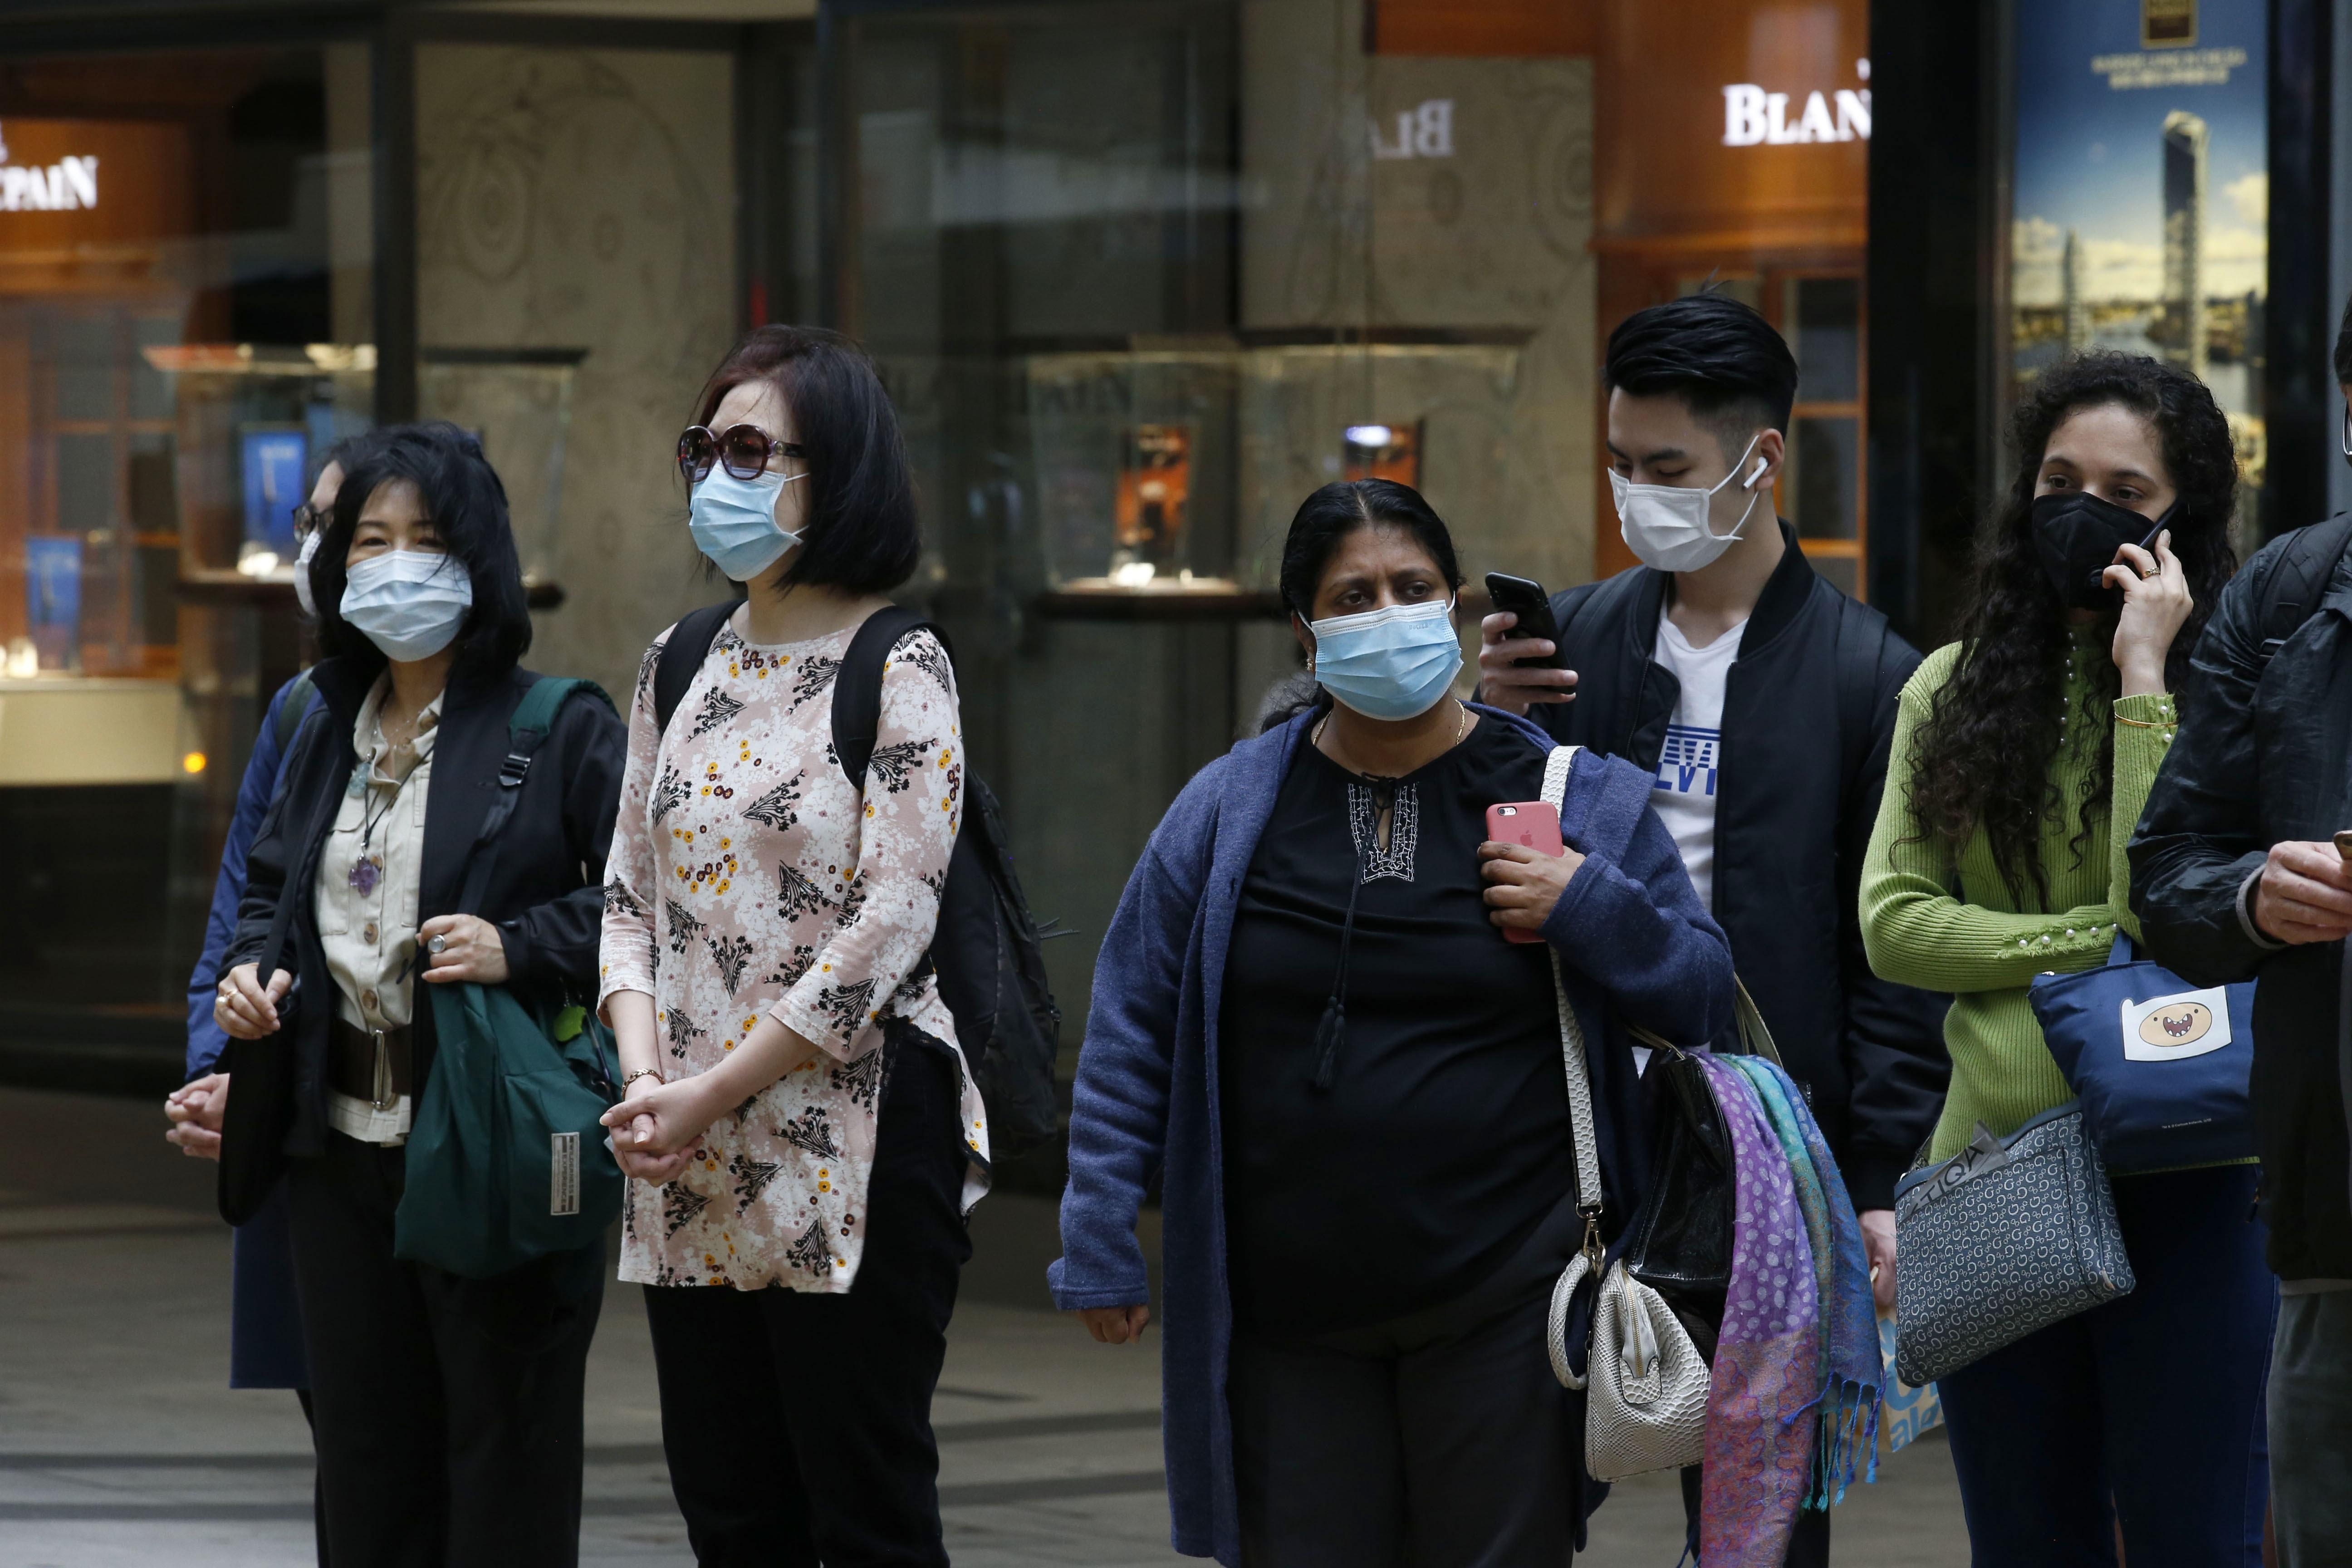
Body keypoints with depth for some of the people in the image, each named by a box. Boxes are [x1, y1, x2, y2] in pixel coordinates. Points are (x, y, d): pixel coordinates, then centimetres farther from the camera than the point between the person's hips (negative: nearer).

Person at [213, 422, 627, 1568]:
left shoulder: (562, 730, -6)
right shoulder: (329, 733, 15)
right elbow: (269, 882, 28)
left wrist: (519, 947, -22)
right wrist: (250, 968, 8)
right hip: (342, 1142, 6)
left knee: (506, 1473, -1)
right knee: (365, 1458, 12)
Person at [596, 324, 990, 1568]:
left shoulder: (899, 670, -7)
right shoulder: (681, 665, 13)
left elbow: (886, 931, -14)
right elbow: (629, 892, 12)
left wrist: (711, 1095, -13)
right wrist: (645, 1085, -5)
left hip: (855, 1150, -6)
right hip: (691, 1180, 6)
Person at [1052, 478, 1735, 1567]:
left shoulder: (1580, 801, 4)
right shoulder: (1229, 811, 6)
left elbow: (1706, 997, 6)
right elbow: (1133, 1029, 9)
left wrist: (1590, 908, -11)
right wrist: (1101, 1239, 4)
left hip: (1502, 1303, -1)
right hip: (1288, 1310, 1)